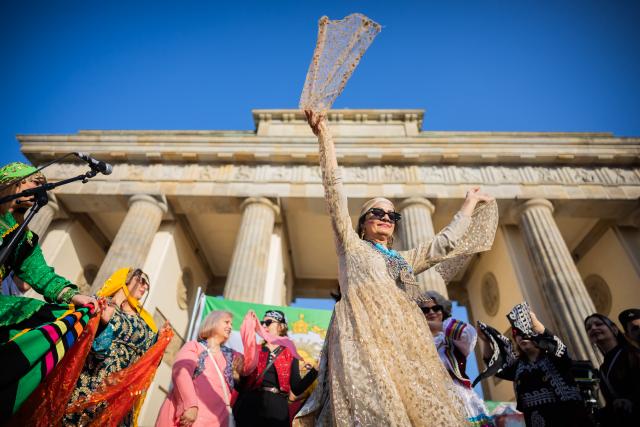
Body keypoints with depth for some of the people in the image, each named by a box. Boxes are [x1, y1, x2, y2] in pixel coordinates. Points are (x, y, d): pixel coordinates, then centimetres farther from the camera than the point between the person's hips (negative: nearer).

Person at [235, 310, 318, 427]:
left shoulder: (290, 355, 6)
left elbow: (296, 389, -2)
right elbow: (242, 382, 4)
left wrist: (315, 370, -12)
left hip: (277, 409, -1)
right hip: (250, 407, 1)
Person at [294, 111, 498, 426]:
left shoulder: (405, 260, 32)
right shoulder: (350, 245, 19)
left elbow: (446, 243, 36)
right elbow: (335, 192, 12)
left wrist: (470, 204, 43)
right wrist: (324, 137, 8)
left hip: (405, 341, 5)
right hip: (364, 337, -5)